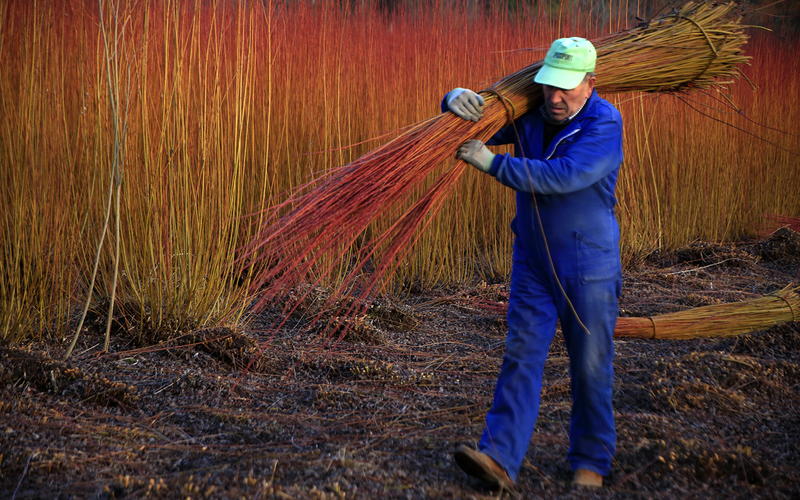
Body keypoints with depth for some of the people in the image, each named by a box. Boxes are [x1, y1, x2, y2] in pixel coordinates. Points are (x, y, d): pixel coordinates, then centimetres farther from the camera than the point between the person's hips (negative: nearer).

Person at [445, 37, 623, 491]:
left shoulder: (605, 125, -16)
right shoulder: (529, 115, 2)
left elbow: (563, 176, -29)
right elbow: (477, 117, 10)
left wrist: (494, 163, -28)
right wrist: (458, 98, -15)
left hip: (588, 264, -4)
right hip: (533, 261, 5)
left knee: (591, 366, 4)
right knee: (522, 355, -4)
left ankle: (591, 462, 20)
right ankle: (500, 459, -11)